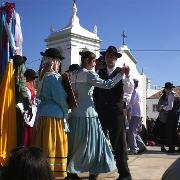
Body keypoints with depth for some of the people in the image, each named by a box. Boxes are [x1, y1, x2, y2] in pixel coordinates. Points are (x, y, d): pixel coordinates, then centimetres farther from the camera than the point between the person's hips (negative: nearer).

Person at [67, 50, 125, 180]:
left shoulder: (73, 75, 13)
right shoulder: (89, 74, -9)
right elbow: (107, 84, -14)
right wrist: (121, 73, -8)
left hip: (75, 113, 8)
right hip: (87, 113, -7)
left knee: (75, 144, 12)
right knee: (92, 143, 2)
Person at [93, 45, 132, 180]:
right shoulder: (100, 72, 11)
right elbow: (96, 91, 9)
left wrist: (127, 75, -28)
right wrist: (96, 108, 0)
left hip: (116, 112, -4)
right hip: (101, 112, 4)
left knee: (119, 143, 0)